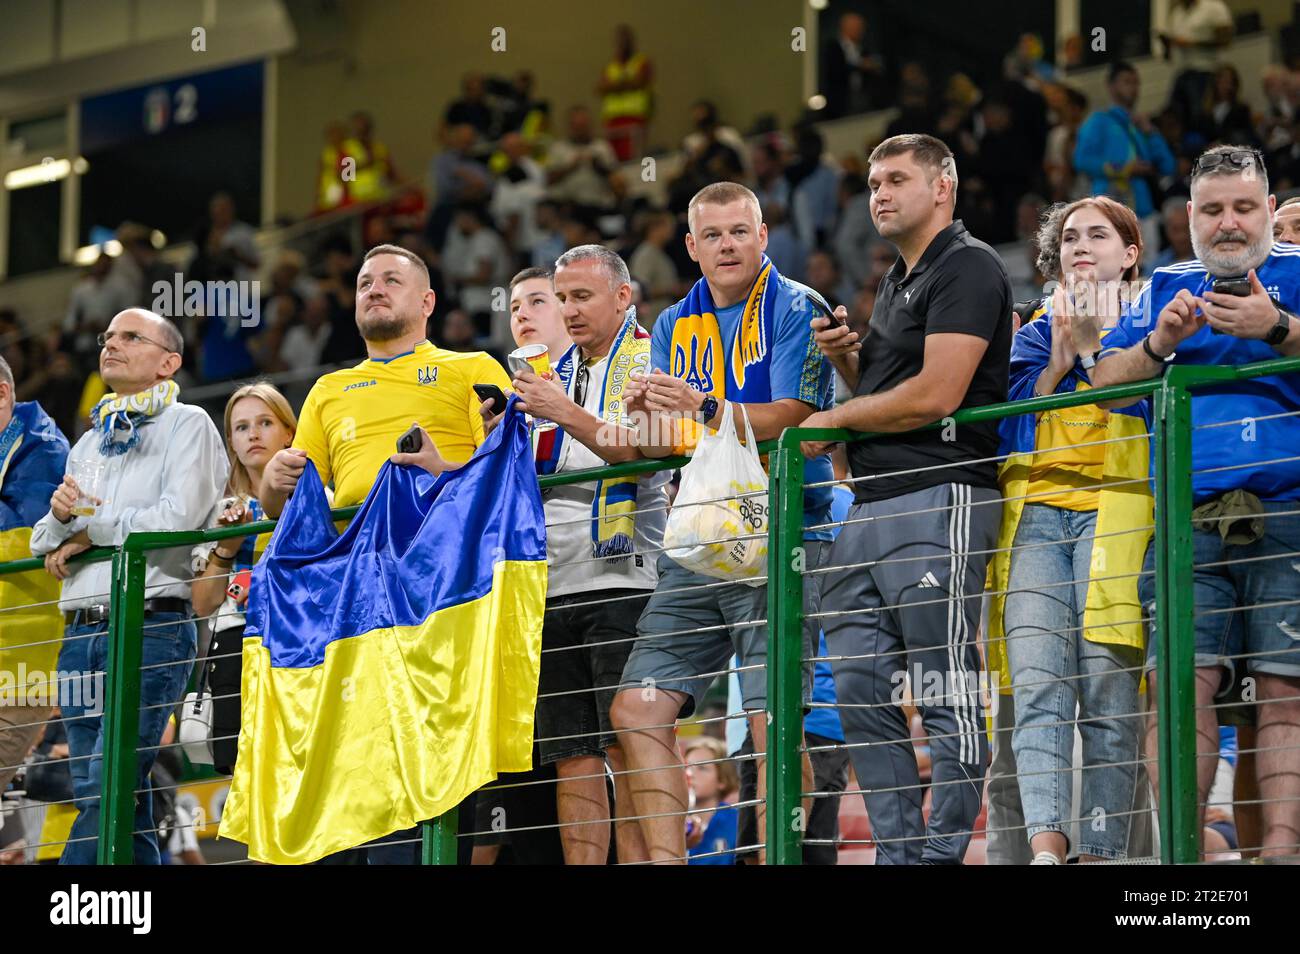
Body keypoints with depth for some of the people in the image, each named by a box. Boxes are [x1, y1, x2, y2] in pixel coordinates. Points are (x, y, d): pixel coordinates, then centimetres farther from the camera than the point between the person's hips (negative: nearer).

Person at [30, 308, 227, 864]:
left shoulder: (187, 424, 3)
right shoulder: (89, 443, 25)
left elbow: (178, 520, -12)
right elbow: (44, 545, 22)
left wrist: (90, 530, -1)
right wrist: (59, 516, -2)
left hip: (150, 625, -7)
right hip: (81, 631, 7)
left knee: (107, 787, -16)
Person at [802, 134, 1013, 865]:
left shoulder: (968, 267, -6)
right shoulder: (897, 284, 23)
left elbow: (936, 394, -16)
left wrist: (834, 420, -4)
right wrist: (846, 357, 9)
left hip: (937, 502, -10)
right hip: (868, 506, 10)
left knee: (948, 696, -6)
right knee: (861, 693, 6)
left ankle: (941, 855, -3)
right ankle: (899, 851, 10)